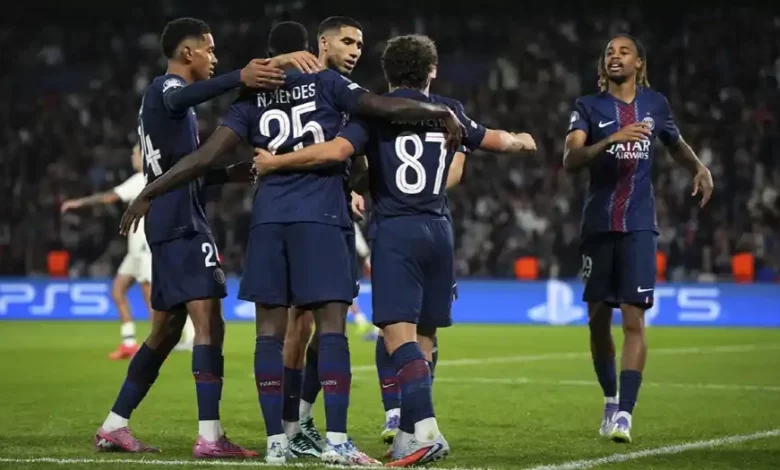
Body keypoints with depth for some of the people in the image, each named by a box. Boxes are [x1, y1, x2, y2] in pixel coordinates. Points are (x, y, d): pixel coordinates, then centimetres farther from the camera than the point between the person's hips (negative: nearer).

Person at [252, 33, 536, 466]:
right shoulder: (449, 111, 12)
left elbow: (336, 151, -16)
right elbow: (496, 140, 29)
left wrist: (274, 162, -5)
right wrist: (522, 141, 52)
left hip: (396, 231, -5)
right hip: (438, 230, 5)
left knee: (400, 333, -12)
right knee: (424, 337, 11)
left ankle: (426, 429, -27)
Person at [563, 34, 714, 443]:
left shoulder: (655, 104, 7)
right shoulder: (588, 107, 0)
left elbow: (676, 144, 26)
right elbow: (570, 160, -15)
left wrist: (699, 167, 6)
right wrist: (611, 140, -31)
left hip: (638, 226, 0)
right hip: (598, 225, 0)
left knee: (634, 320, -12)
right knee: (598, 319, 9)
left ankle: (625, 413, -14)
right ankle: (610, 399, 29)